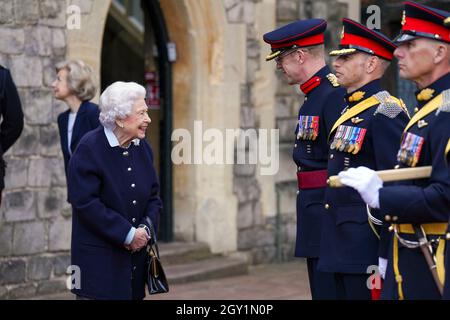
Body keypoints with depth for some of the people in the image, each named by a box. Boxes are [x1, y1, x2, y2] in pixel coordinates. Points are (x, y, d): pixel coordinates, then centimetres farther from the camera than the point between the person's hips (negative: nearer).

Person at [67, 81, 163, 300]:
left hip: (135, 255, 6)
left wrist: (146, 229, -5)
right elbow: (85, 202, -17)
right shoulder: (90, 149, -11)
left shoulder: (142, 148, 9)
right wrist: (127, 234, -16)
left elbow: (153, 196, 14)